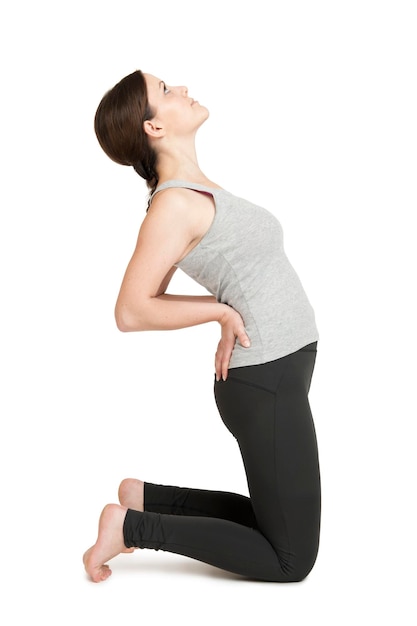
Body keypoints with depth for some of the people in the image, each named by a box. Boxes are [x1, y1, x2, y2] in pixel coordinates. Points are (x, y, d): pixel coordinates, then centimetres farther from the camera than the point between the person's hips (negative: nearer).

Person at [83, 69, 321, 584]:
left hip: (276, 373, 9)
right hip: (266, 383, -9)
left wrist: (229, 321, 4)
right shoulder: (173, 202, -18)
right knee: (291, 560, 3)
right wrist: (223, 310, -10)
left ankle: (146, 497, 22)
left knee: (273, 523, 22)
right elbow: (131, 313, -17)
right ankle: (131, 526, 4)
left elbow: (156, 296, 17)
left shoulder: (196, 191, 9)